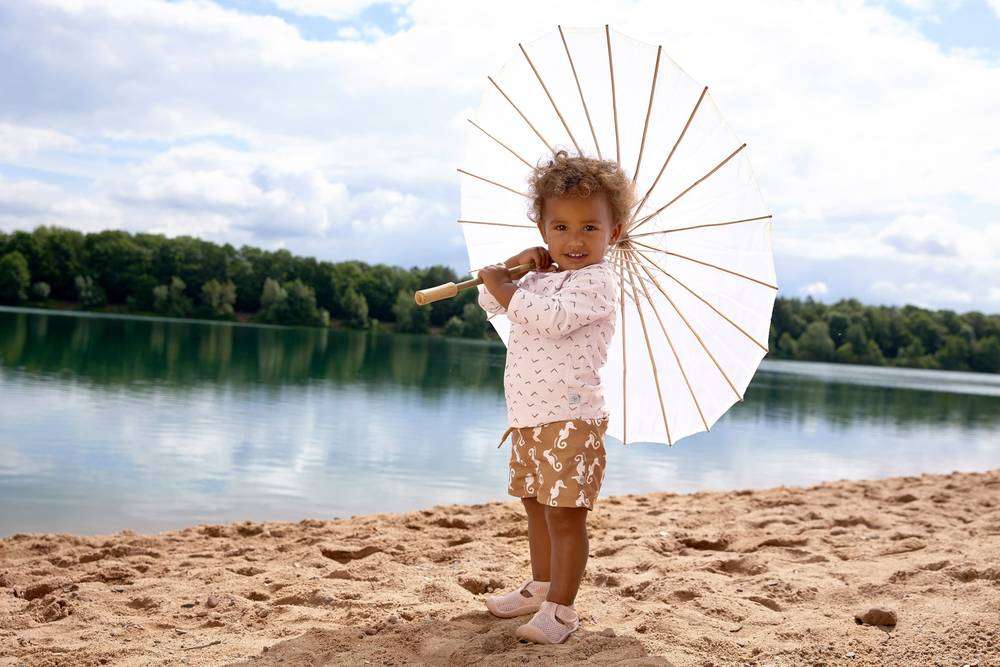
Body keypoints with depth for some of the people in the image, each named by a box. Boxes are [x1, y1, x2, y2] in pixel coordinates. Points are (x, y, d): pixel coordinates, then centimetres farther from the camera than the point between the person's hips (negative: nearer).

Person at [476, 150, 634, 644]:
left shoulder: (595, 280, -15)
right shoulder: (541, 276, 13)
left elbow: (550, 317, -30)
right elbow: (491, 302, 18)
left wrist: (502, 283, -18)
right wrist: (514, 264, 0)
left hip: (569, 421, -9)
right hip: (528, 418, 9)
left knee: (565, 515, -6)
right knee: (537, 506, 20)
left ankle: (560, 608, 4)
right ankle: (541, 586, 35)